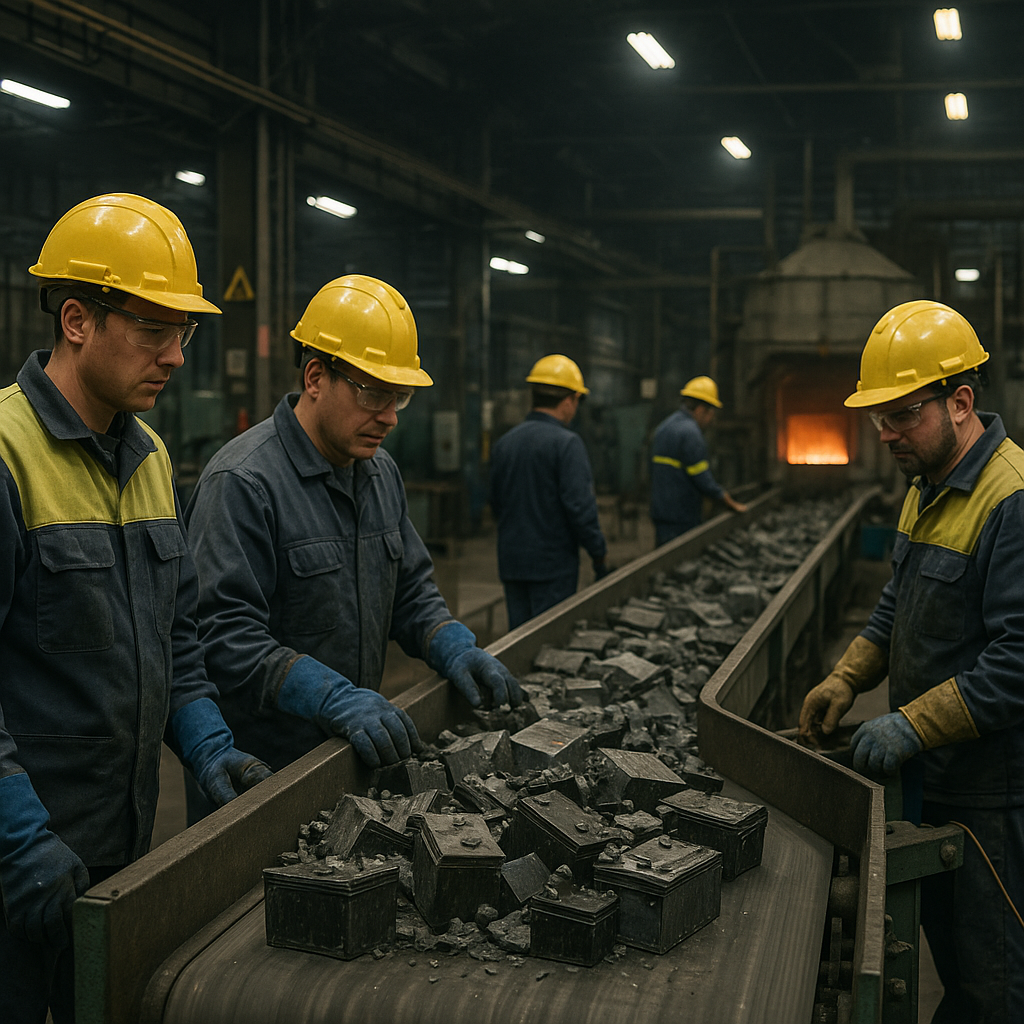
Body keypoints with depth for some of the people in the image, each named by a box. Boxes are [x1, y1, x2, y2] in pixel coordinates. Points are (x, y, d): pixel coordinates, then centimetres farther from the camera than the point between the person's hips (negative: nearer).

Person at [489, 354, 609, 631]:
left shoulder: (504, 443, 8)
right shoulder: (566, 443, -13)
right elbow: (579, 505, -18)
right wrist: (599, 554, -9)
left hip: (511, 562, 6)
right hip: (553, 562, -6)